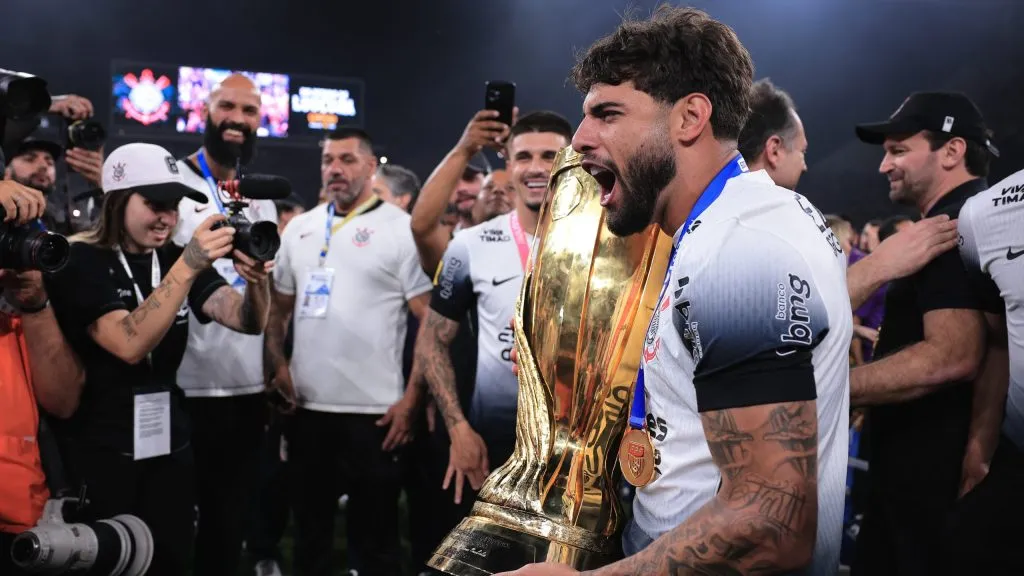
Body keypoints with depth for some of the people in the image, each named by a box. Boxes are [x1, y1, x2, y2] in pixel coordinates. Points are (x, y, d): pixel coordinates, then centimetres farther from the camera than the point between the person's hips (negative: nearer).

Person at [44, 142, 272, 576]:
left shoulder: (175, 258, 5)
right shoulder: (79, 260, -11)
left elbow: (248, 322, -7)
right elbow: (130, 344, -27)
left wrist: (257, 279, -28)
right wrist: (188, 266, -35)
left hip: (169, 446, 5)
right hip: (95, 451, -5)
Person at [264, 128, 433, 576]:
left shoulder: (401, 229, -5)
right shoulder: (300, 228, 11)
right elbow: (278, 308, 18)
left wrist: (411, 400, -13)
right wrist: (277, 365, 3)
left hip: (375, 411, -5)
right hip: (307, 408, 5)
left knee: (374, 536, 6)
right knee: (310, 529, 18)